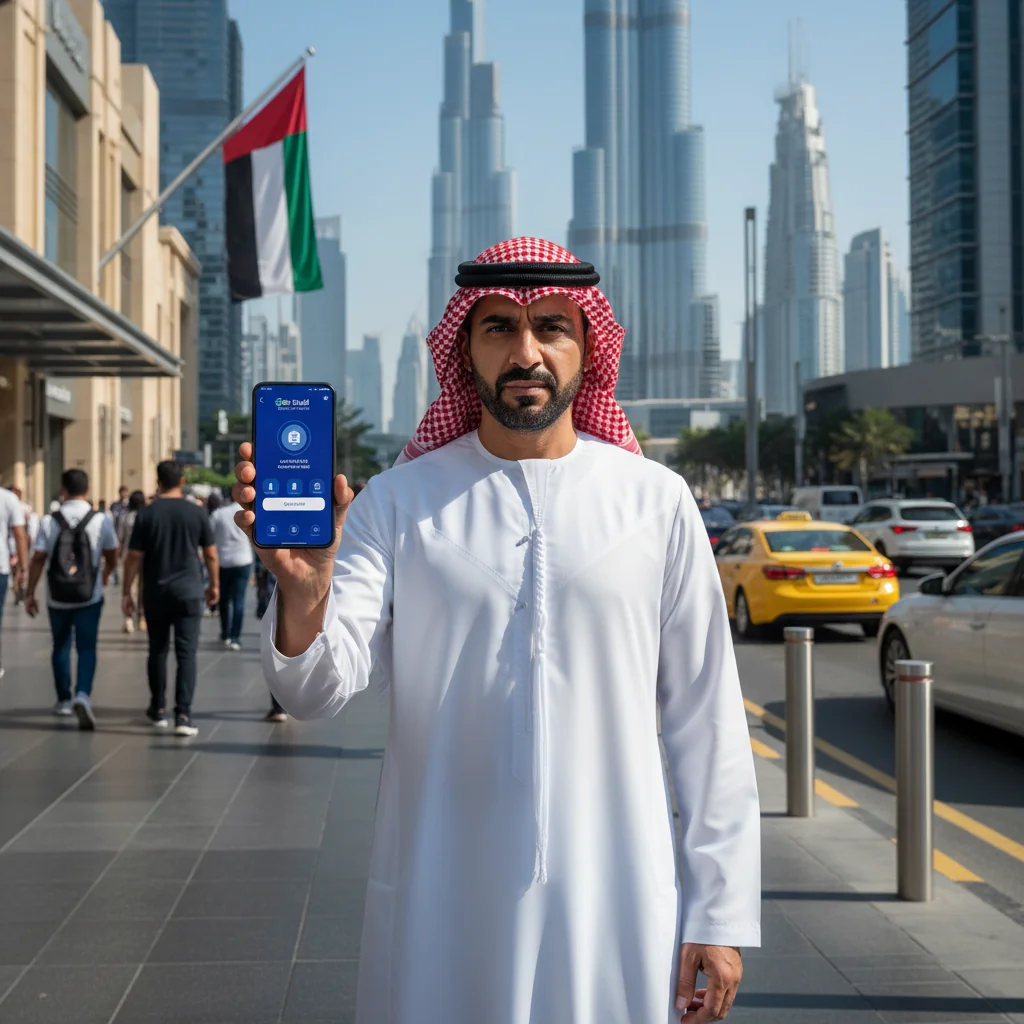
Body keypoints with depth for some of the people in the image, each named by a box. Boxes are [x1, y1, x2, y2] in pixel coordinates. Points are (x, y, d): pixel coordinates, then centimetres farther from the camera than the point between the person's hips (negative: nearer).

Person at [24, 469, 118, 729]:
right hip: (89, 597, -1)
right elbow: (112, 558, 4)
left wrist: (30, 593, 2)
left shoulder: (49, 522, -5)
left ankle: (63, 700, 26)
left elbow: (38, 559, -6)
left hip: (57, 598, 1)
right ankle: (83, 695, -19)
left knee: (60, 647, 17)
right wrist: (106, 574, 25)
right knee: (86, 648, 2)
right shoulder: (101, 520, -5)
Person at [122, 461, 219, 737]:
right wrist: (213, 585, 16)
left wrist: (126, 592, 3)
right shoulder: (197, 513, -3)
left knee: (158, 651, 15)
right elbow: (211, 554, 2)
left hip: (155, 593, 1)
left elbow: (134, 557, -4)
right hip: (188, 591, -1)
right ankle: (183, 714, -10)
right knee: (186, 653, -2)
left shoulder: (146, 514, -3)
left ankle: (158, 710, 25)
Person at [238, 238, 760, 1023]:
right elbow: (319, 691, -10)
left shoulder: (655, 500, 0)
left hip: (614, 901, 0)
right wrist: (304, 592, -31)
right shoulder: (399, 501, -1)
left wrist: (722, 911, 0)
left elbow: (706, 717, 2)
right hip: (439, 906, 0)